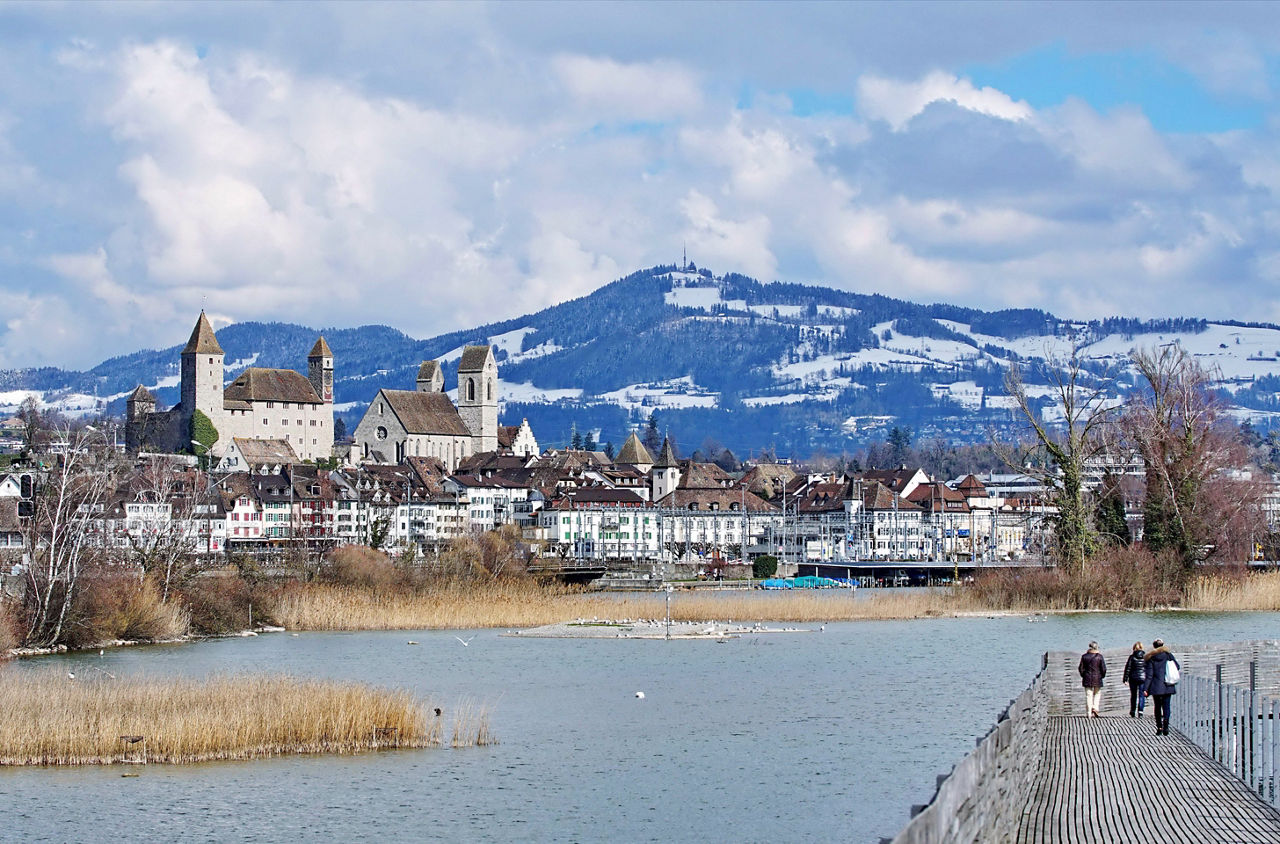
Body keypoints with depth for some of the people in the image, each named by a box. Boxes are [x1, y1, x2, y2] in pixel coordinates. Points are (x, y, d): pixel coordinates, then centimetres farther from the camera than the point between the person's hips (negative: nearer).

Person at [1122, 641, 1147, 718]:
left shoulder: (1132, 656, -4)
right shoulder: (1146, 657, -2)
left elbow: (1127, 668, -4)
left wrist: (1125, 679, 0)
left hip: (1133, 678, 0)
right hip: (1143, 678, 0)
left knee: (1133, 695, 13)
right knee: (1142, 695, 1)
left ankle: (1132, 712, 21)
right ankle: (1140, 711, -14)